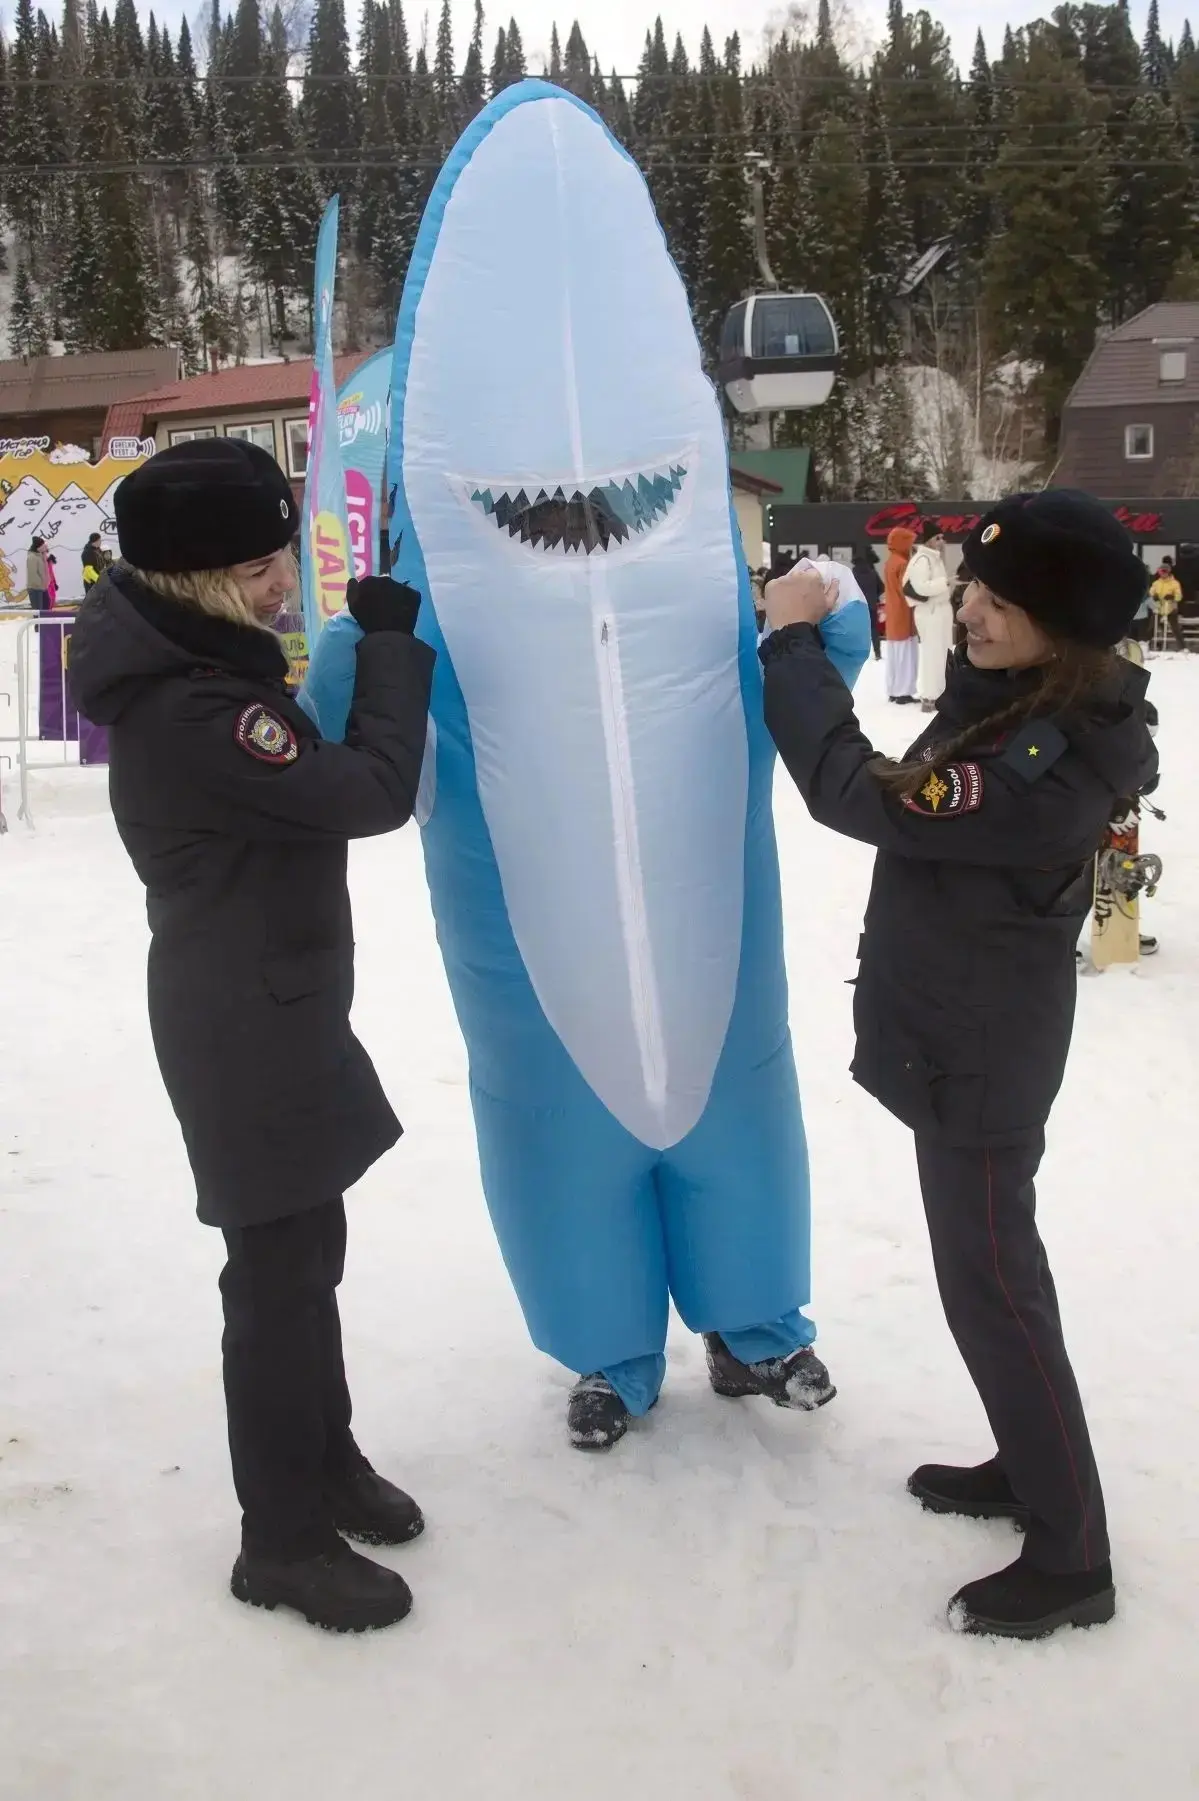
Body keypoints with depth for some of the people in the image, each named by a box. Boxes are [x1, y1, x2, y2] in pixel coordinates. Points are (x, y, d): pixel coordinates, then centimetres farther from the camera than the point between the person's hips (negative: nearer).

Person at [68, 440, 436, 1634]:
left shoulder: (193, 660, 5)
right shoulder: (186, 711, -27)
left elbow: (305, 784, 13)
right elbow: (367, 796, -24)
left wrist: (375, 649, 2)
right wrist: (394, 644, -13)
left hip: (269, 1000, 10)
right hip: (244, 1018, -10)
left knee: (306, 1245, 20)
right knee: (280, 1266, 1)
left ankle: (326, 1458, 37)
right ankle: (283, 1538, 16)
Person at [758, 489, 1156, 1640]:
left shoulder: (1045, 764, -32)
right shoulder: (1012, 696, -1)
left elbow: (857, 796, -30)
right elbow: (916, 804, 10)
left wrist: (791, 643, -19)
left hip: (979, 1054, -10)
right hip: (961, 1036, 10)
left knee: (991, 1285, 0)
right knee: (993, 1264, 21)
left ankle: (1073, 1558, 14)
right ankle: (1033, 1468, 39)